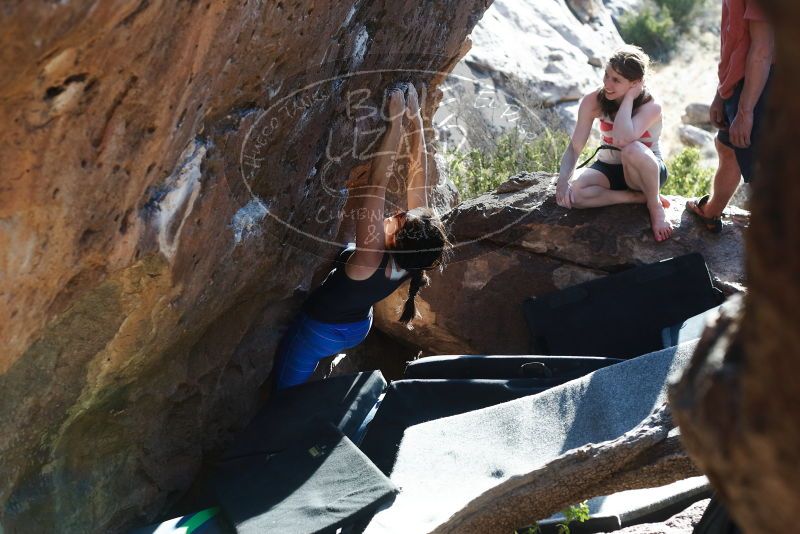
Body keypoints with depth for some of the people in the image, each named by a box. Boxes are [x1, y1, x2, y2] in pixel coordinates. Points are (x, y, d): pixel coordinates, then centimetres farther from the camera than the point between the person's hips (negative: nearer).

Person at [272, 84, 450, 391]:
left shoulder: (371, 259, -42)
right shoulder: (415, 261, -25)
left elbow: (378, 181, -46)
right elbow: (418, 174, -23)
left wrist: (396, 118, -44)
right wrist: (414, 115, -23)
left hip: (318, 333, -6)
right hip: (358, 330, 6)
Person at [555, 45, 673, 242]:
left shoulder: (651, 106, -23)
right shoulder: (593, 101, -13)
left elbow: (622, 139, -43)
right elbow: (574, 147, -14)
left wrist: (629, 97, -33)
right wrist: (563, 179, -32)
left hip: (646, 171, -4)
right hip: (609, 168, 4)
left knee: (632, 150, -42)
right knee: (570, 194, -29)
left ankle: (655, 206, -15)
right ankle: (641, 198, -14)